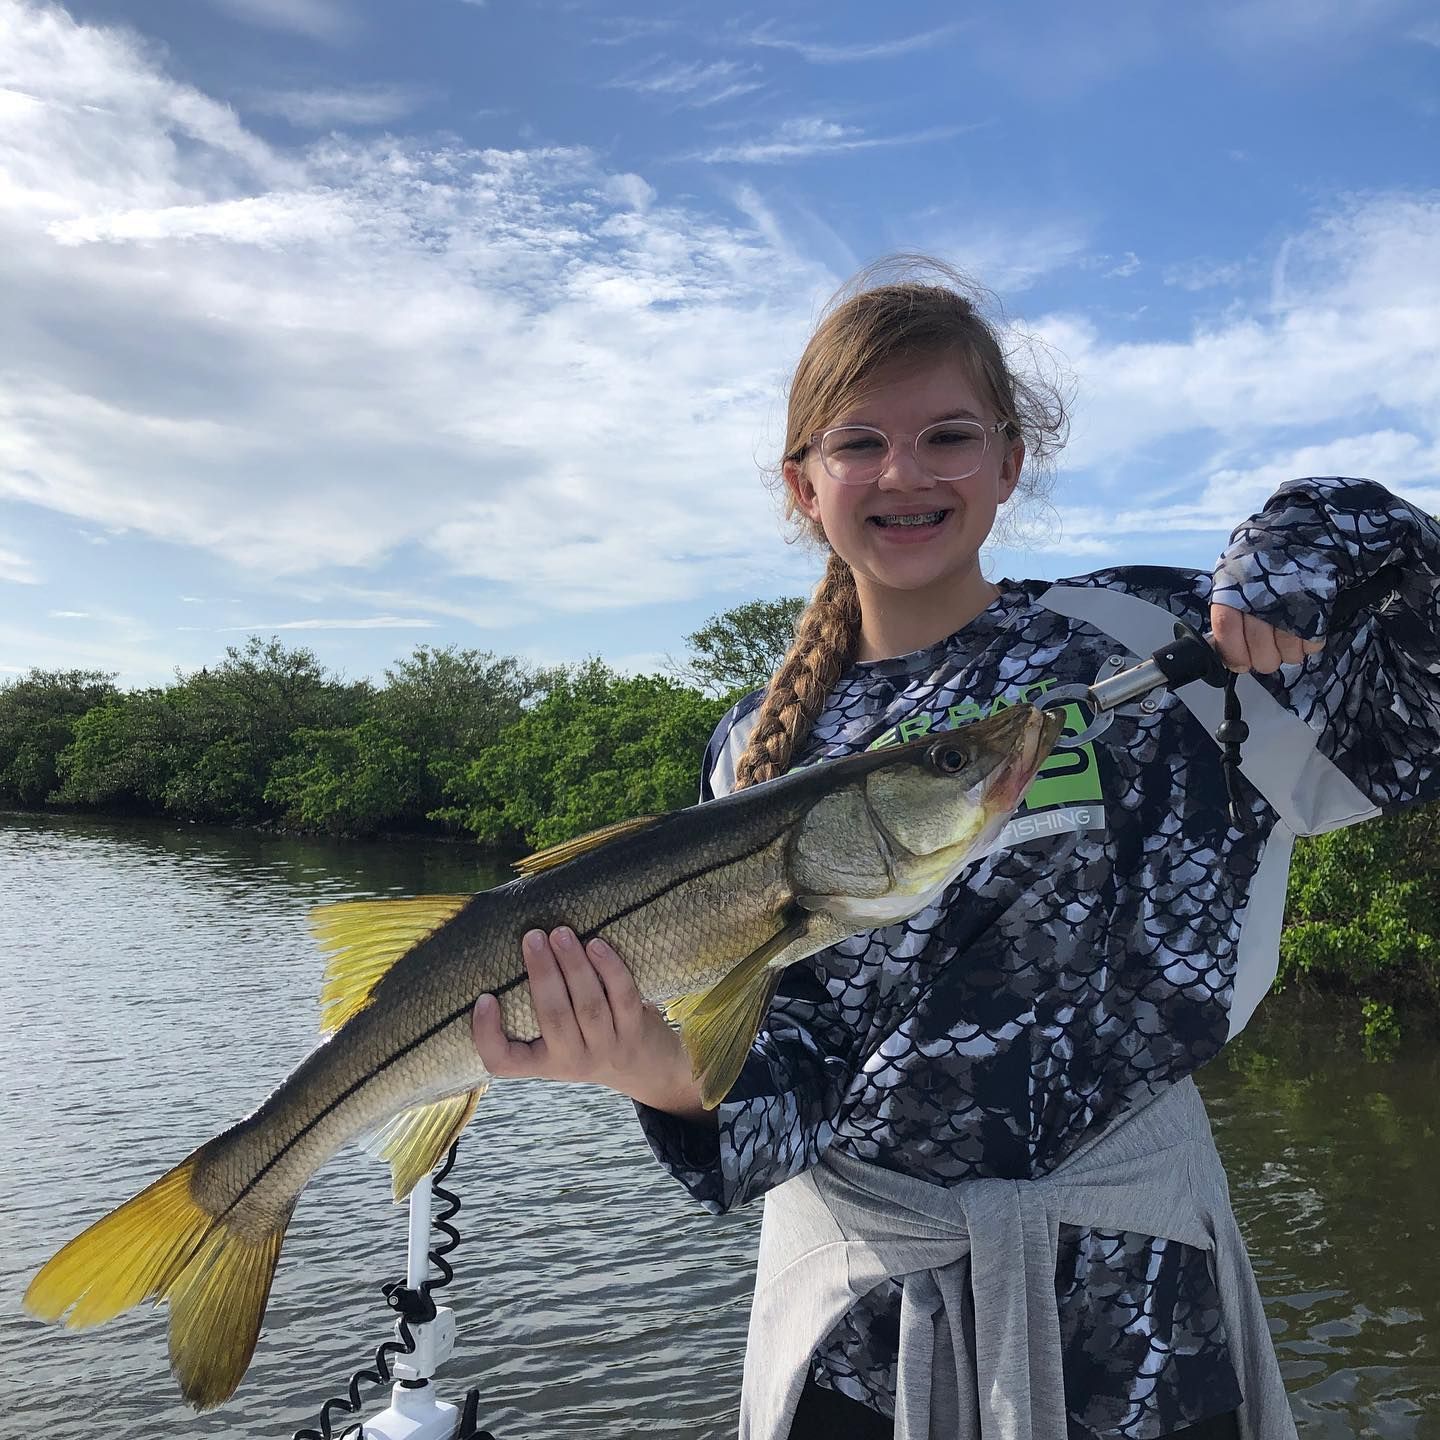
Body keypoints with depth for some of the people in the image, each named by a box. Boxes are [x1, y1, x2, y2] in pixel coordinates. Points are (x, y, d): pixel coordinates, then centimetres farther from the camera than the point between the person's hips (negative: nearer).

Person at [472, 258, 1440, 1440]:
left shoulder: (1137, 637, -7)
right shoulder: (757, 751, -1)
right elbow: (789, 1066, -6)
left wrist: (1333, 531, -22)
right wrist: (676, 1076, -26)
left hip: (1126, 1304, -1)